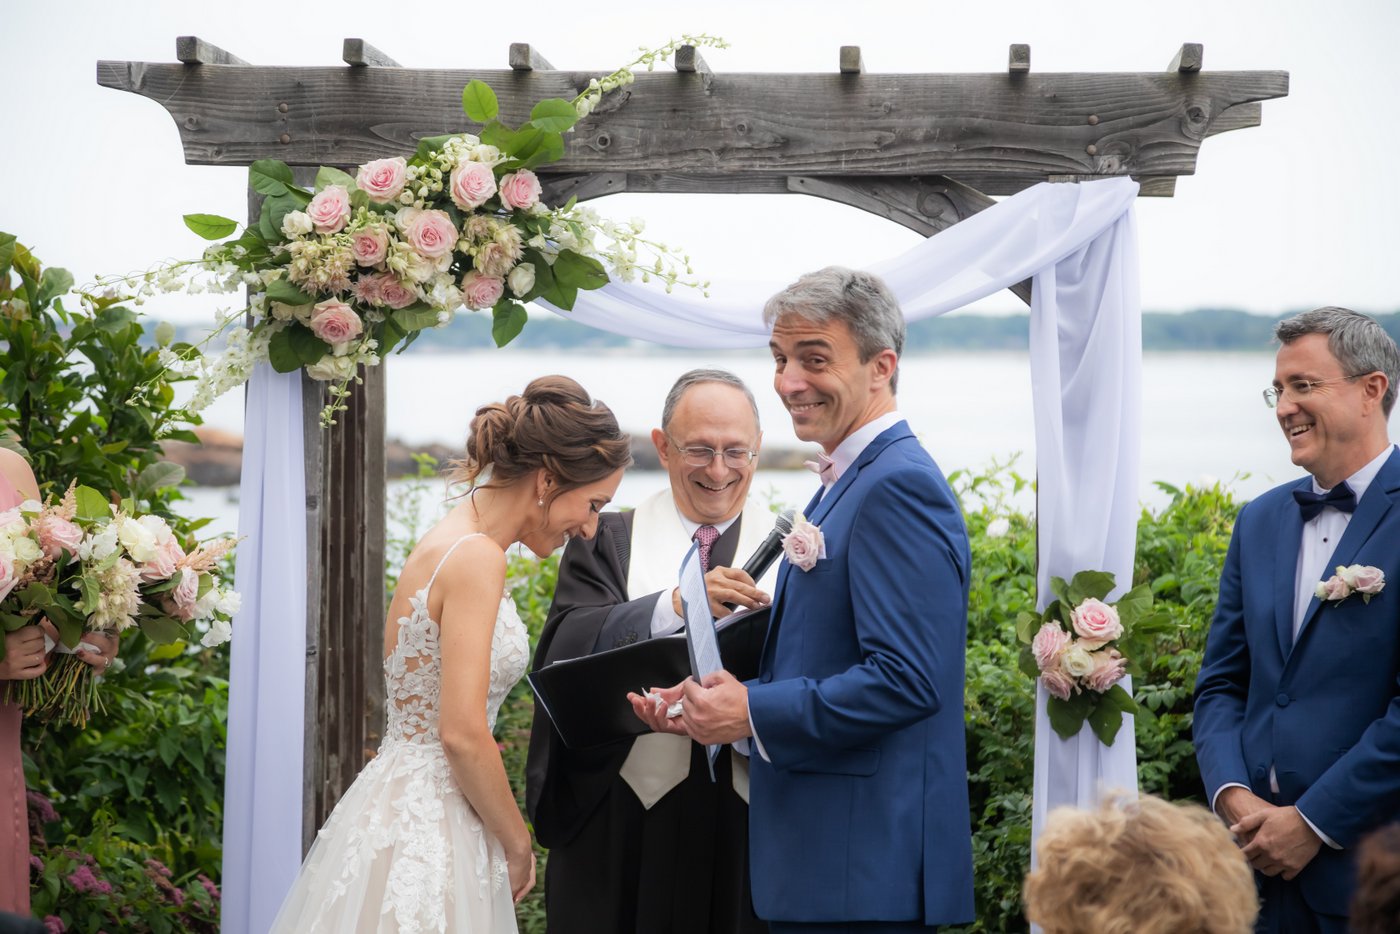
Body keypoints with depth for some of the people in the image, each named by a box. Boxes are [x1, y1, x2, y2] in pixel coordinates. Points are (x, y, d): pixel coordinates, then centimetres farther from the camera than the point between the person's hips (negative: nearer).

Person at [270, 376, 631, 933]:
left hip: (397, 809, 9)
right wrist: (517, 845, -8)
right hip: (425, 837, -9)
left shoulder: (447, 544, 11)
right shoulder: (475, 558, -16)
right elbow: (462, 734, -21)